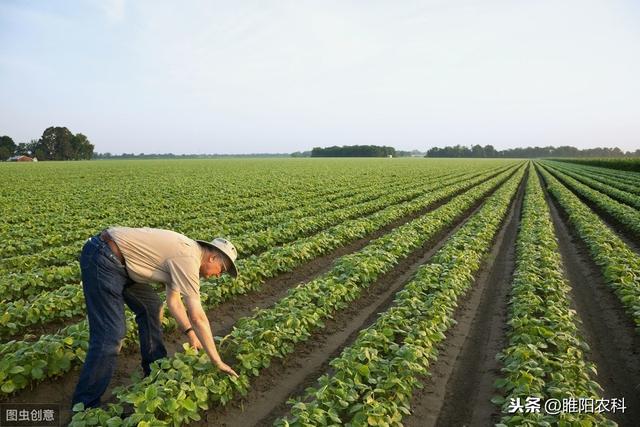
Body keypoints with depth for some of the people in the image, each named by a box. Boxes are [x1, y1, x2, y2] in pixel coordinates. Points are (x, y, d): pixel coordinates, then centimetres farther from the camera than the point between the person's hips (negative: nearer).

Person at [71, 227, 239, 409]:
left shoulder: (186, 251, 11)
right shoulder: (189, 259, -18)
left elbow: (173, 300, 18)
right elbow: (197, 317, -20)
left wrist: (191, 334, 12)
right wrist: (218, 362, -13)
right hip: (102, 258, -10)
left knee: (151, 306, 15)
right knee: (110, 335, -11)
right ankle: (85, 406, 3)